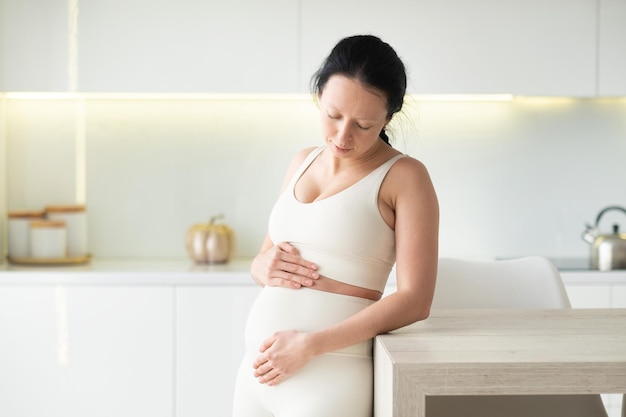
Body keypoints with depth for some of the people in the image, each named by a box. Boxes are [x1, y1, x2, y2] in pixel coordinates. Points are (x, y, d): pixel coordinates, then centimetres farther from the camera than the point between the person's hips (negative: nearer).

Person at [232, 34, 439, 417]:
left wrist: (310, 345, -18)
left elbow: (415, 301, -14)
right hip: (258, 366, 6)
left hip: (331, 374, -6)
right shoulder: (303, 162, 12)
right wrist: (264, 266, -5)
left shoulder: (404, 177, -7)